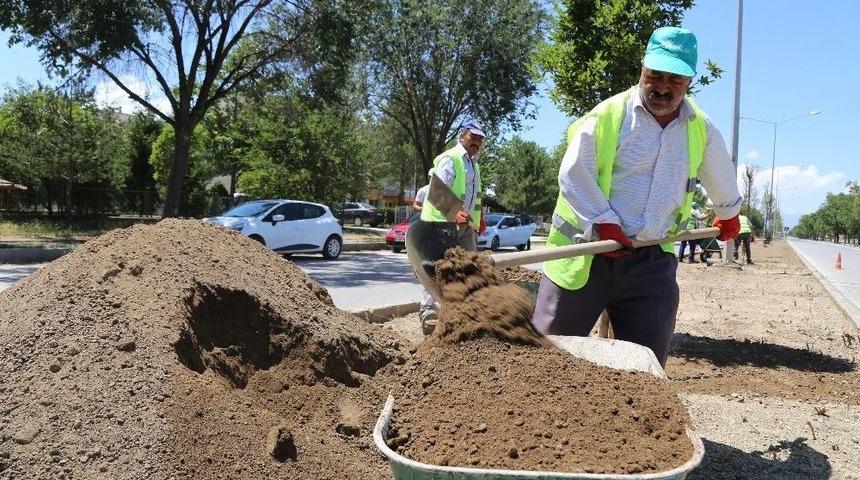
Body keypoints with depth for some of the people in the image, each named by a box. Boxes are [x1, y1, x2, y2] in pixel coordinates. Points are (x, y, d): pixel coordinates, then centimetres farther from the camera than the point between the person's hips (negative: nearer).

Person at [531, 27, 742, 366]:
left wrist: (728, 214, 42)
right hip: (586, 253, -4)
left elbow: (722, 179, 28)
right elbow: (573, 175, -10)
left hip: (651, 261, 4)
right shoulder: (608, 115, -6)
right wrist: (604, 222, -17)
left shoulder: (701, 130, 9)